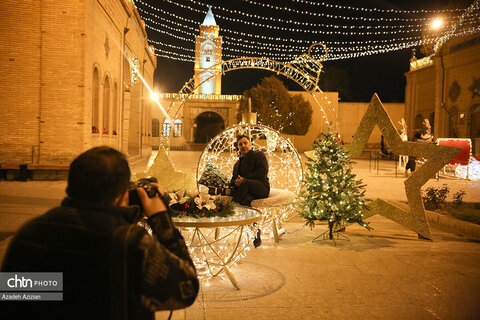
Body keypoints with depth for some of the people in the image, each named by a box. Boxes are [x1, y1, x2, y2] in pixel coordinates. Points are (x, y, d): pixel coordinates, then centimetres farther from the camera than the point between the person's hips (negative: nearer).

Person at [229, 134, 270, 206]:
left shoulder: (259, 155, 10)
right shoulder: (237, 164, 29)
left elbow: (263, 171, -7)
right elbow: (233, 179, 26)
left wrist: (244, 179, -13)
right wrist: (235, 182, -2)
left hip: (262, 188, -4)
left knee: (245, 183, -37)